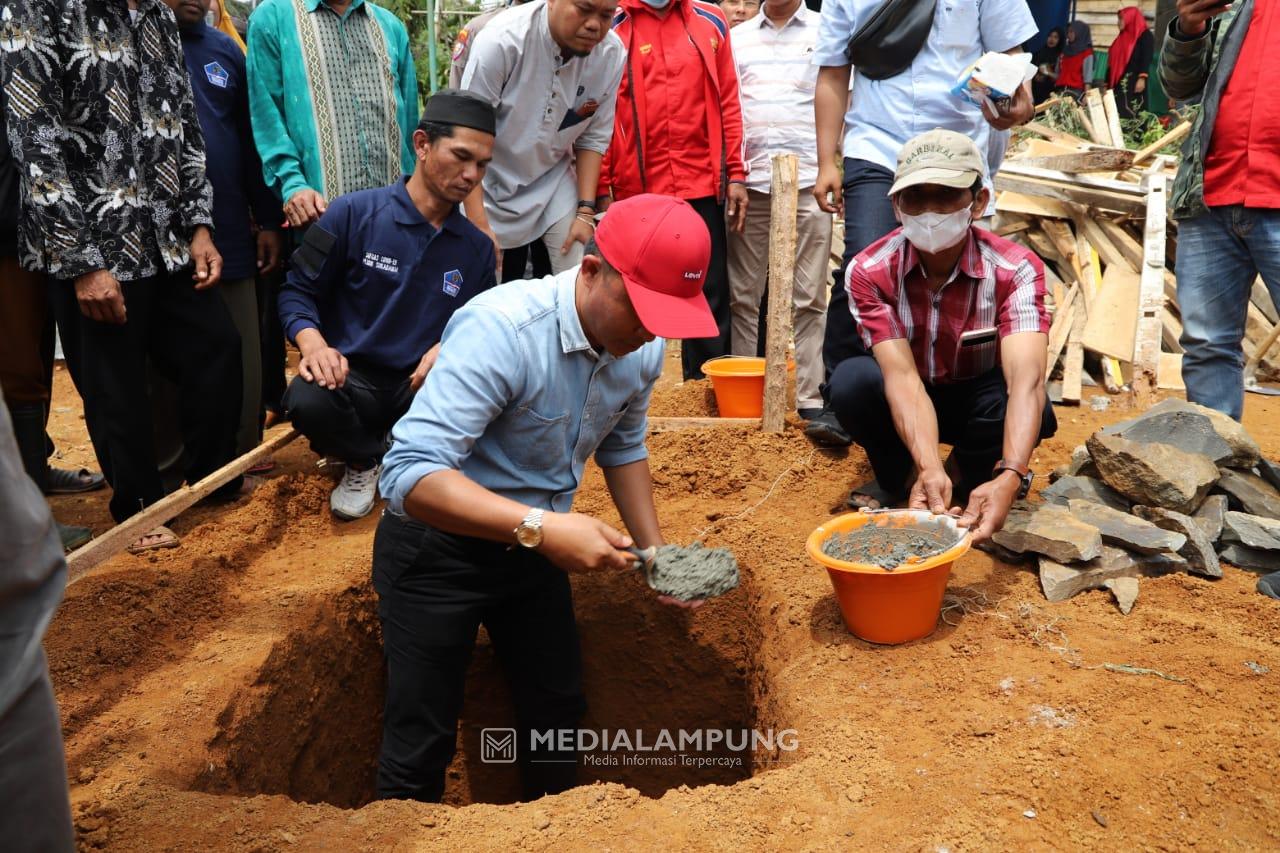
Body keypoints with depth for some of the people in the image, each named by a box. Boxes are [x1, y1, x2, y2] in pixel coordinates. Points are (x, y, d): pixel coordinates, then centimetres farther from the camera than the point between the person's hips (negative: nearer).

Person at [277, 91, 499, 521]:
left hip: (425, 387, 2)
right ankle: (365, 459, 3)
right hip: (353, 377, -2)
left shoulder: (478, 248, 7)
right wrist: (313, 343, -20)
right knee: (308, 401, -36)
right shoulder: (354, 213, -4)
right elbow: (298, 291, 1)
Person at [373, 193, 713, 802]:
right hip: (438, 545, -6)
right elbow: (410, 474, -38)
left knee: (558, 707, 19)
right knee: (421, 744, 0)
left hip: (532, 545, 7)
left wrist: (654, 548, -1)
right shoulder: (501, 330, -33)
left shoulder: (642, 348, -10)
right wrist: (542, 527, -45)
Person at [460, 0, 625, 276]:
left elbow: (593, 138, -1)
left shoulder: (611, 54, -14)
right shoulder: (503, 40, -25)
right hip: (491, 181, -3)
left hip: (554, 182, 3)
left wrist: (586, 210, -7)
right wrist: (479, 225, -21)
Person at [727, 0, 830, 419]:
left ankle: (811, 398, 1)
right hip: (748, 182, 2)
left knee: (809, 298, -2)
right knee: (743, 295, 4)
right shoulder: (737, 37, 16)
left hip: (808, 181, -2)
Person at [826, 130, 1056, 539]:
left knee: (1021, 405, -34)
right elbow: (901, 375, -35)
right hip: (904, 404, 0)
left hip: (980, 399, 0)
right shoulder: (869, 272, -24)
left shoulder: (1016, 269, -26)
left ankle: (967, 476, 0)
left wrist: (1008, 477, -58)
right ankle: (899, 480, -2)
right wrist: (929, 469, -52)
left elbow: (1025, 379, -40)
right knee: (851, 380, -32)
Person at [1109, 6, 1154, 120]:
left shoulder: (1145, 35, 5)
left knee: (1133, 116, -17)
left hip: (1134, 83, -7)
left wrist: (1142, 78, -20)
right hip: (1118, 84, 7)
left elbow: (1147, 58, -7)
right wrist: (1106, 84, 18)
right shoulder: (1122, 38, 26)